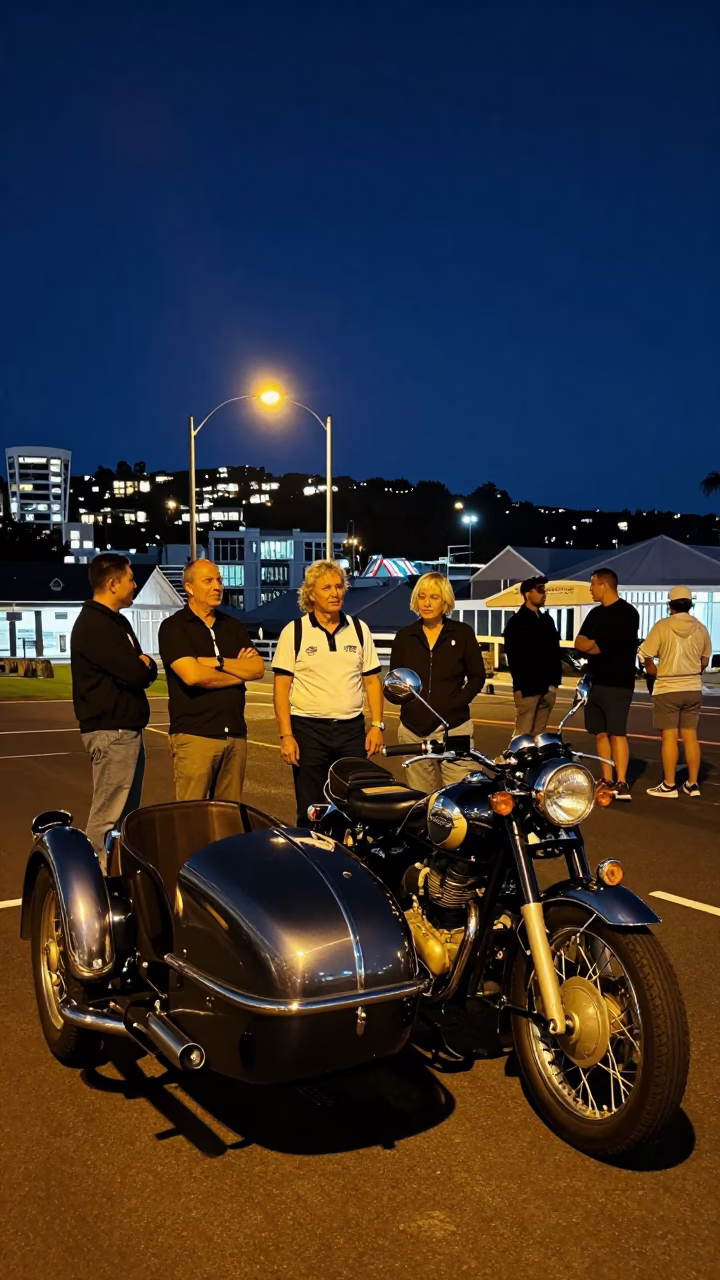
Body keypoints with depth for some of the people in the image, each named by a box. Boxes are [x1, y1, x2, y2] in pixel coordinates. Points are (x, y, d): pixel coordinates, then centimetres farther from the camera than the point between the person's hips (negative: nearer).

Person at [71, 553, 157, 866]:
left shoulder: (117, 621, 17)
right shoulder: (93, 625, -15)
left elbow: (146, 670, 15)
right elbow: (135, 673, -23)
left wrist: (143, 665, -7)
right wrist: (142, 665, -1)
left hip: (127, 728, 10)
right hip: (111, 731, -10)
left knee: (128, 813, 15)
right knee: (108, 816, -8)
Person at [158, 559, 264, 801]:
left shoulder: (232, 626, 15)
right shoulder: (174, 627, -2)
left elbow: (258, 669, 3)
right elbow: (192, 675, -17)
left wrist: (218, 662, -11)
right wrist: (238, 672, -3)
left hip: (235, 734, 5)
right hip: (195, 735, -5)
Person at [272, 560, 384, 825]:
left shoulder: (359, 629, 7)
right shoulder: (294, 632, -3)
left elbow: (372, 680, 10)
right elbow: (281, 686, -5)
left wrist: (377, 725, 1)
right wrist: (285, 735, -11)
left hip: (352, 729, 3)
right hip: (308, 729, -3)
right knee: (311, 812, 4)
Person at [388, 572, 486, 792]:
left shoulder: (463, 633, 3)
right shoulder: (404, 636, 9)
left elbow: (477, 676, 5)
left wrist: (456, 704, -7)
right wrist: (406, 700, -3)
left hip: (454, 727, -2)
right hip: (413, 729, 2)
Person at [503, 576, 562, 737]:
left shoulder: (547, 620, 17)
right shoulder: (516, 622, 1)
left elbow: (555, 651, 17)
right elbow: (512, 656, -4)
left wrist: (555, 680, 7)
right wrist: (520, 684, -11)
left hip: (547, 687, 6)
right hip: (527, 687, -5)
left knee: (538, 733, 7)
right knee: (523, 735, -9)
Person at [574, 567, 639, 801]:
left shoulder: (627, 613, -7)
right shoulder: (596, 614, 15)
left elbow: (615, 646, -14)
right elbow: (579, 644, 10)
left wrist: (591, 645, -4)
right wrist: (599, 644, -7)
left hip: (618, 684, -7)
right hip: (596, 682, 7)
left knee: (617, 733, -10)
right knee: (601, 733, 8)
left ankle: (621, 783, -10)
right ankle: (607, 781, 13)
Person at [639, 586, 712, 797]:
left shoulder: (662, 626, -11)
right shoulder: (701, 628, 0)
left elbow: (646, 656, -11)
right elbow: (704, 661, 9)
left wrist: (656, 674, 6)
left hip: (667, 689, -4)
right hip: (693, 689, 4)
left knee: (669, 737, 0)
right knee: (690, 736, 10)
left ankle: (669, 786, 3)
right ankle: (692, 784, 14)